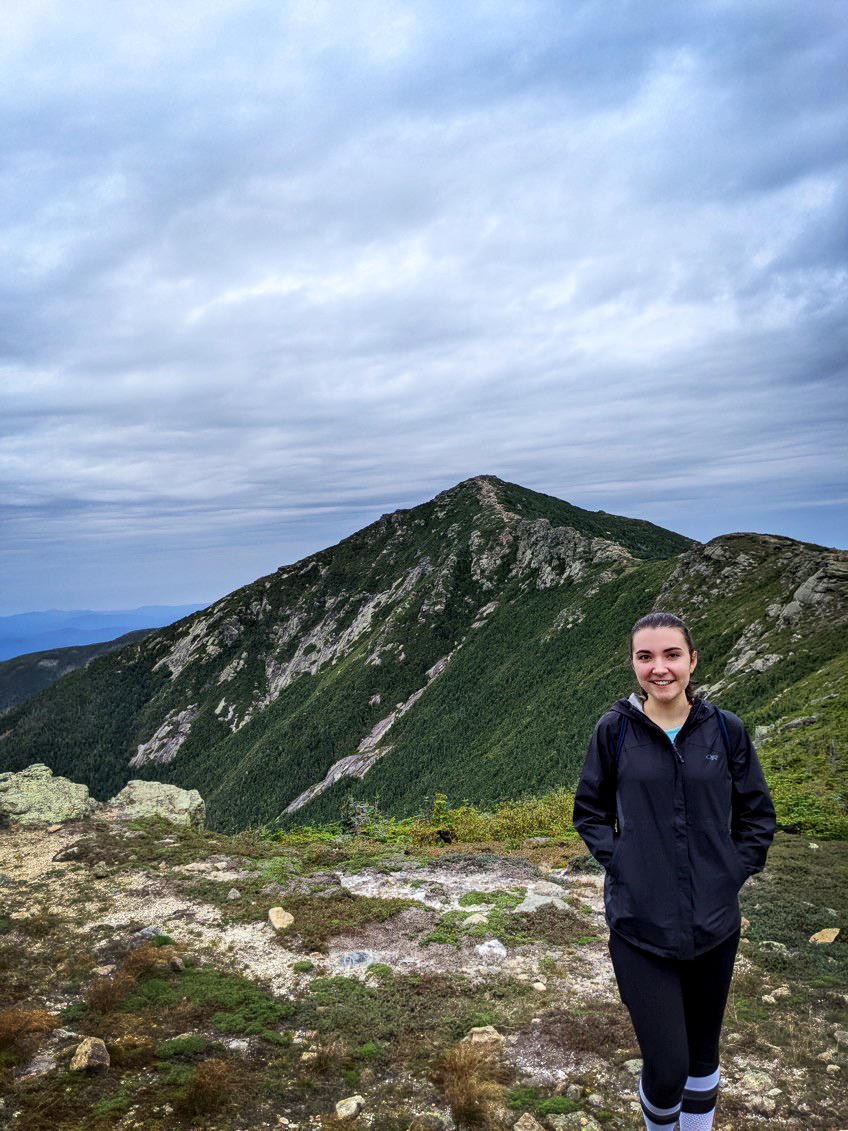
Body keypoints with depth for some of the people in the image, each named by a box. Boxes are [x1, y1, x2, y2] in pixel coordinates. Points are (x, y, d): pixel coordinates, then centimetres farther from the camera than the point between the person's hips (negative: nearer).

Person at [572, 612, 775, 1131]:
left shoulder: (725, 729, -3)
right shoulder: (615, 730, -6)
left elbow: (758, 815, 8)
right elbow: (589, 813, 5)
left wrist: (732, 875, -2)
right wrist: (621, 864, -7)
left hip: (714, 925, 2)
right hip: (640, 926, -2)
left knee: (702, 1053, 18)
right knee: (667, 1068, -2)